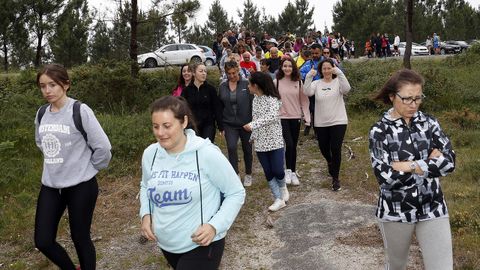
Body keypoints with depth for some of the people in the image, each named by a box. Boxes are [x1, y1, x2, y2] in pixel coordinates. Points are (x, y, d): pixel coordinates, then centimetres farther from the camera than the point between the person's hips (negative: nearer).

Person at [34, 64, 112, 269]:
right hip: (50, 186, 6)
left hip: (80, 186, -6)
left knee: (80, 238, 8)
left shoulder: (80, 111, -15)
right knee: (43, 241, 8)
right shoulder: (42, 114, 4)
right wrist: (55, 163, 13)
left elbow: (103, 147, -15)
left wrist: (88, 169, -3)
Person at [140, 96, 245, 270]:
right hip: (165, 244, 6)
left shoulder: (207, 154, -20)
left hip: (201, 245, -5)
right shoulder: (150, 154, -5)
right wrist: (146, 214, -1)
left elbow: (236, 193, -10)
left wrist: (215, 226, -21)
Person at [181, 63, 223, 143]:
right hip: (192, 126, 1)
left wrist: (221, 127, -2)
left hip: (208, 125, -1)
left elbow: (217, 108, 0)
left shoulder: (210, 89, -1)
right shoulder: (187, 90, 2)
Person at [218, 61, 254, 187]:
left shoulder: (246, 84, -7)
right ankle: (235, 174, -5)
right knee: (231, 147, -17)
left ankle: (248, 175, 31)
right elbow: (220, 107, 8)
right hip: (229, 125, 2)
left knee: (247, 149, 12)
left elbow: (253, 104, -7)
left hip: (246, 124, -2)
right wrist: (221, 126, 5)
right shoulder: (222, 87, 4)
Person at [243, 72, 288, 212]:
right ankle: (279, 199, 15)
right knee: (268, 172, 5)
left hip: (275, 141, -6)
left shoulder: (272, 99, -14)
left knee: (277, 171, -6)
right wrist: (253, 136, 21)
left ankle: (283, 187, 27)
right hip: (260, 142, 6)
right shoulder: (255, 100, 8)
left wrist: (252, 125, -35)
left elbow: (273, 116, -30)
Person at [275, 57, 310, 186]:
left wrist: (307, 117, -1)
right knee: (289, 144, -15)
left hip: (296, 117, 2)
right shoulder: (276, 82, -3)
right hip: (282, 117, -2)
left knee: (294, 146, 9)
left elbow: (304, 100, 4)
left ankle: (293, 173, 21)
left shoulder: (298, 82, 2)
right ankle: (288, 170, 4)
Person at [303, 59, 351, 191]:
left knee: (336, 149, -6)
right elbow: (307, 92, -17)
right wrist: (309, 77, -29)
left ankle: (335, 178, 9)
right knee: (323, 149, 16)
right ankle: (330, 162, 51)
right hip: (320, 123, 3)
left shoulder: (338, 82, -3)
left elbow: (346, 89, -25)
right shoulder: (316, 83, 2)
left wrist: (339, 73, -34)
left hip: (338, 122, -3)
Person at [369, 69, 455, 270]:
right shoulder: (379, 131, -11)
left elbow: (449, 161, -12)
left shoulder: (429, 123, -1)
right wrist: (429, 162, -13)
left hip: (433, 210, 2)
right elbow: (385, 177, -20)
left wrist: (408, 166, -19)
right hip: (395, 212, -2)